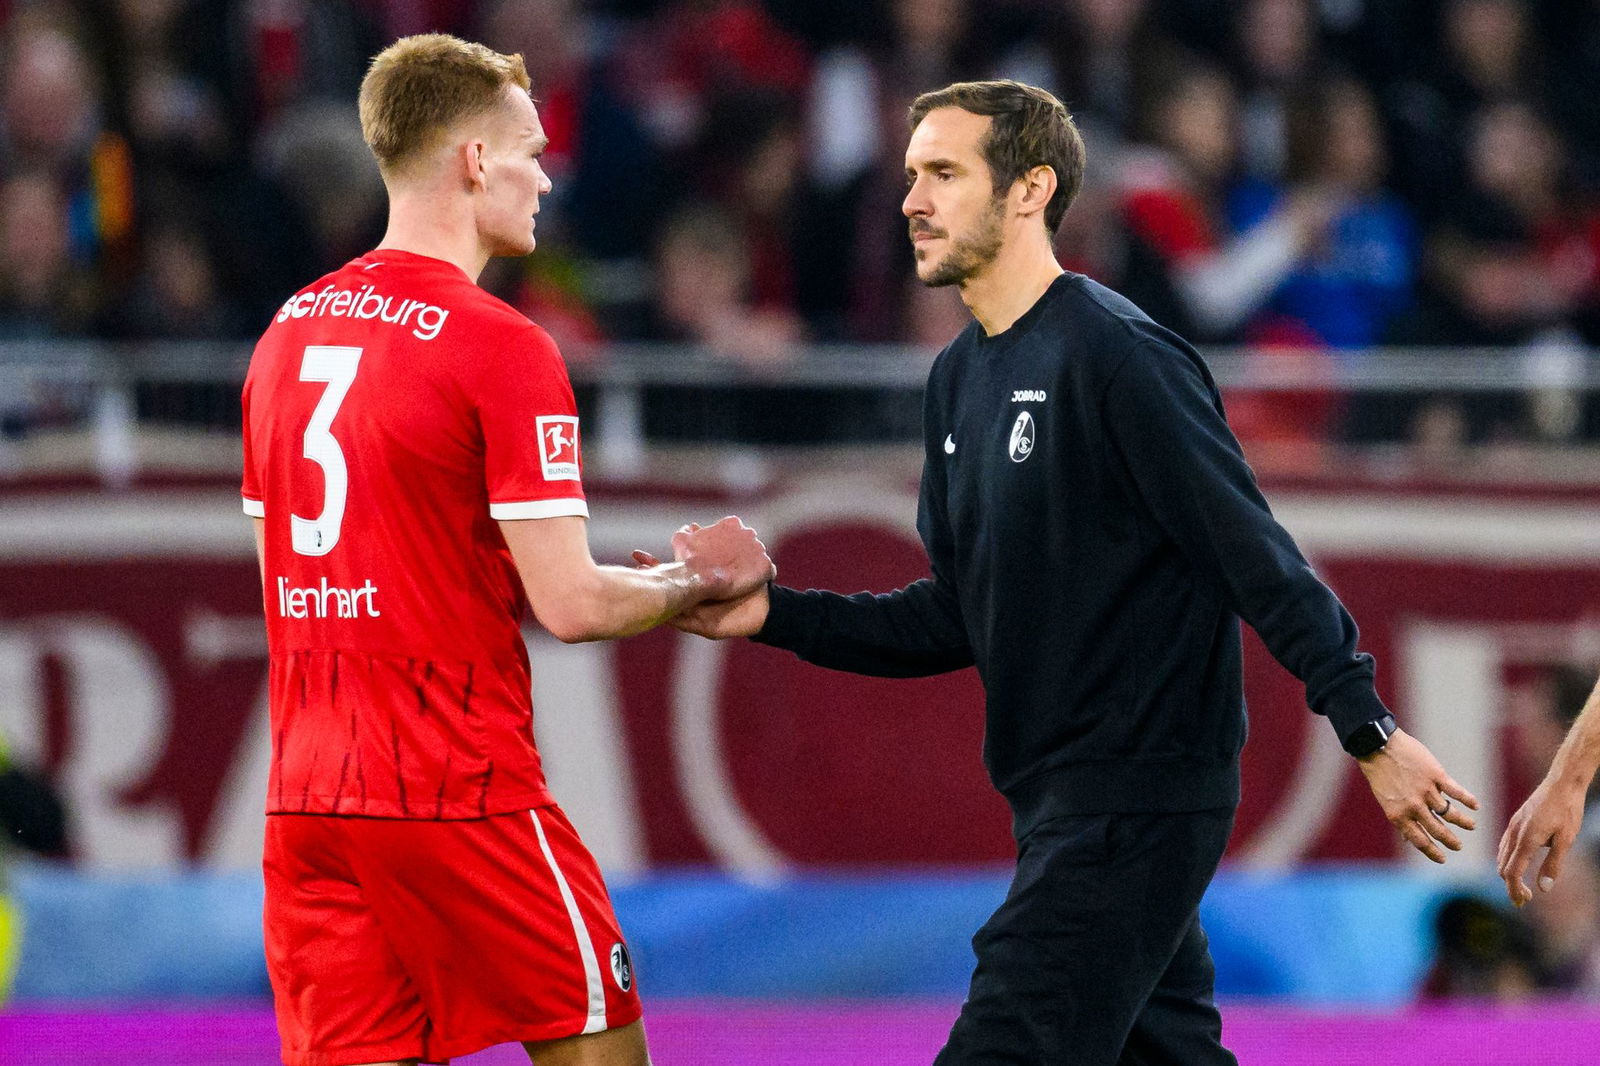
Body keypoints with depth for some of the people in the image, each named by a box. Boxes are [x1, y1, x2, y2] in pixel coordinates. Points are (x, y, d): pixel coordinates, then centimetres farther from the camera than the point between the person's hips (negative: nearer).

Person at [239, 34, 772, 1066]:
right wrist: (702, 578, 4)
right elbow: (570, 605, -15)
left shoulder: (288, 332, 11)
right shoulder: (501, 346, -12)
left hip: (306, 795, 6)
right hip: (459, 794, -6)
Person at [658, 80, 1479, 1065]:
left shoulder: (1115, 354, -14)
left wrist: (1370, 732, -19)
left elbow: (1258, 557, -17)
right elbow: (958, 621, 18)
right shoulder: (962, 376, 14)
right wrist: (776, 616, 8)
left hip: (1138, 796, -9)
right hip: (1059, 800, 9)